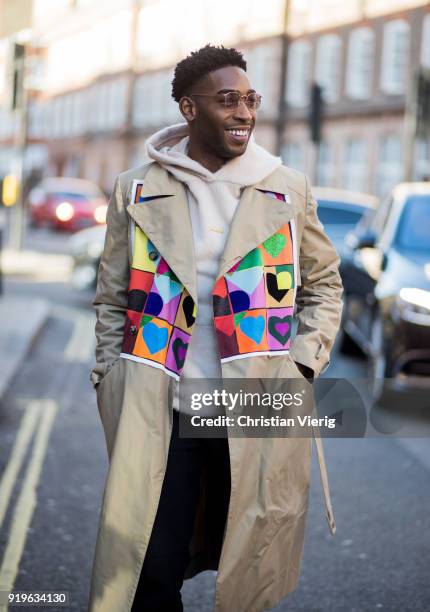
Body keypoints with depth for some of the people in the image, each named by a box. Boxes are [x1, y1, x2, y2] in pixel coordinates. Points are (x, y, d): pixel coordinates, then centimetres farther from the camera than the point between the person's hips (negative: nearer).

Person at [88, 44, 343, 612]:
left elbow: (324, 284, 14)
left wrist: (303, 364, 1)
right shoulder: (136, 190, 4)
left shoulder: (288, 190, 5)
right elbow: (112, 300, 10)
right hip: (157, 412, -1)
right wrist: (112, 389, 4)